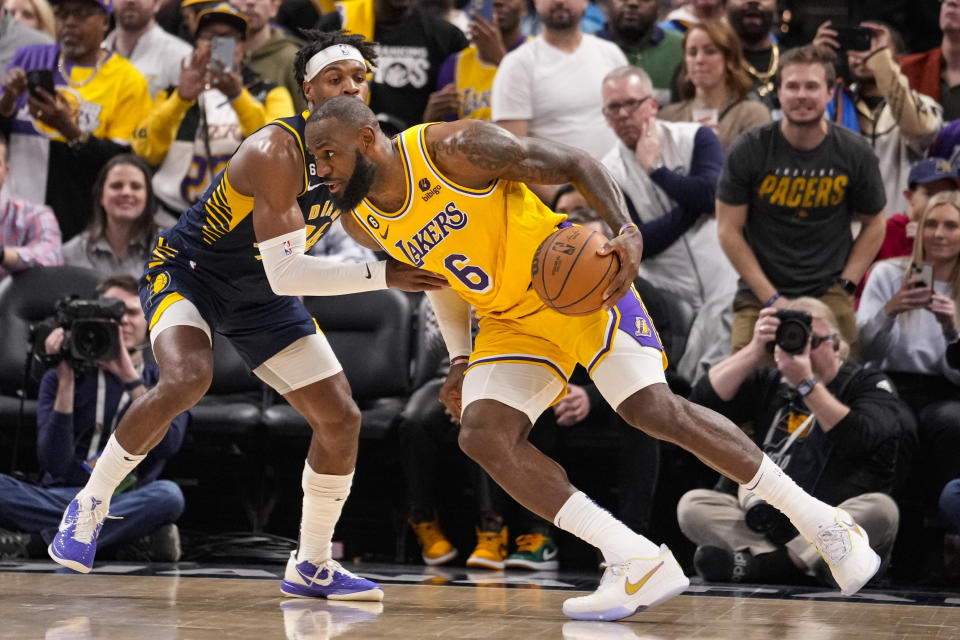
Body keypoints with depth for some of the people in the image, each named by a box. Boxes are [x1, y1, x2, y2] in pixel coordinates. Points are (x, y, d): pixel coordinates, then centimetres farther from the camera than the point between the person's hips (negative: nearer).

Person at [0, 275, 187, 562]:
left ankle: (51, 539, -28)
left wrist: (131, 379, -14)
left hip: (128, 501, 0)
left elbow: (168, 445, -10)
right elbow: (54, 463, -5)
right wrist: (66, 381, -10)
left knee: (168, 494, -35)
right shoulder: (60, 379, 9)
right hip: (61, 499, 0)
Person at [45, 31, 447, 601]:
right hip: (187, 271, -7)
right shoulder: (277, 152, -30)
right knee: (187, 379, -36)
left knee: (341, 419, -1)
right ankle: (89, 507, -15)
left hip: (260, 297, 7)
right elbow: (286, 275, -34)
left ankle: (312, 567, 16)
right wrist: (384, 276, -33)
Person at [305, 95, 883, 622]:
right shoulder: (364, 222, -1)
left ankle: (816, 519, -4)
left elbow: (575, 164, -15)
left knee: (656, 412, -19)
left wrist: (627, 232, -31)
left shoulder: (456, 148, -22)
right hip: (510, 322, 7)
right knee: (482, 436, -17)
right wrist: (460, 359, 11)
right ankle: (639, 566, -16)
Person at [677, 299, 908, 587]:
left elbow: (861, 438, -17)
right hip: (768, 525, 3)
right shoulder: (771, 384, 14)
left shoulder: (867, 384, 3)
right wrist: (755, 349, -5)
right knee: (692, 504, -16)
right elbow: (702, 403, 2)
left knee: (880, 509, -35)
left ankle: (755, 565, -34)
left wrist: (807, 384, -19)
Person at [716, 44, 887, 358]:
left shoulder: (855, 153, -1)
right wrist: (770, 298, -7)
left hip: (828, 295, 1)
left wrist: (844, 286, -1)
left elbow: (873, 225, 10)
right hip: (759, 296, -1)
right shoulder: (749, 151, -6)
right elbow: (729, 230, -2)